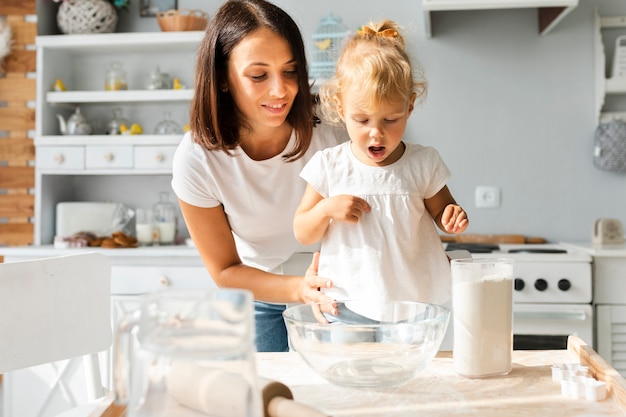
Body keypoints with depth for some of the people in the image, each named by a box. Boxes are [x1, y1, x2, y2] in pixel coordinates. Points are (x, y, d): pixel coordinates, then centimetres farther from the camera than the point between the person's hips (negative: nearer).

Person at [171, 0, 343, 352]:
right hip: (261, 301, 0)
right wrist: (299, 289, -32)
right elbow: (225, 271, -14)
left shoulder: (328, 137, -25)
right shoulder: (197, 159, -24)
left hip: (336, 293, 1)